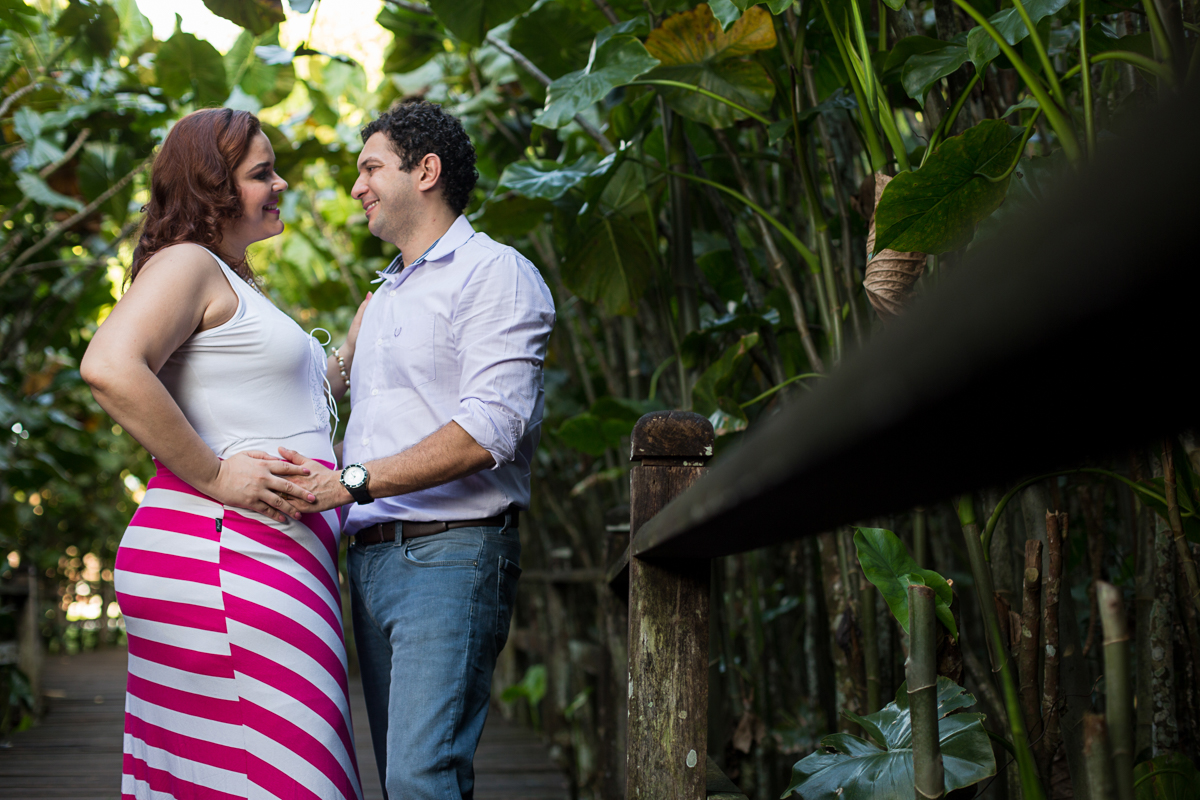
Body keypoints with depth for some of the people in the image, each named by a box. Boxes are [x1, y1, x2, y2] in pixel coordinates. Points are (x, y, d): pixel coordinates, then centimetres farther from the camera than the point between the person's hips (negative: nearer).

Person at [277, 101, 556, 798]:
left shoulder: (496, 274, -2)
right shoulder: (386, 296, 26)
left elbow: (488, 431, -16)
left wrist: (354, 482, -20)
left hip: (451, 555, -8)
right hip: (372, 558, 8)